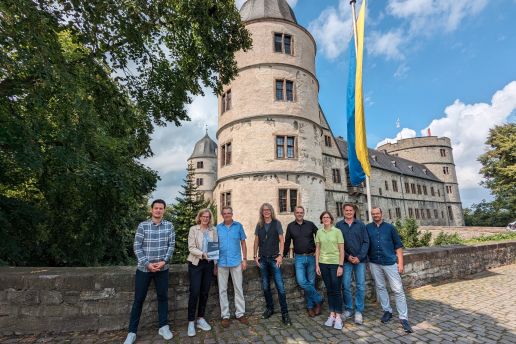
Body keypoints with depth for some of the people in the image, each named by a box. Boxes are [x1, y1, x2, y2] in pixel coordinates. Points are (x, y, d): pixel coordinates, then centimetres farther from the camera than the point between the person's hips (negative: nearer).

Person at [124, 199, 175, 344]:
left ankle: (163, 327, 28)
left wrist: (164, 261, -13)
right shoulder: (142, 225, -6)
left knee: (163, 297, 11)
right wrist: (147, 264, -13)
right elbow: (137, 246, -7)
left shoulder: (169, 226, -2)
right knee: (138, 299, 9)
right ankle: (132, 332, 26)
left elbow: (171, 245, -2)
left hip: (162, 268, 1)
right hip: (144, 268, -1)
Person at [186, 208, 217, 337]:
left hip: (209, 264, 3)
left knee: (205, 292, 10)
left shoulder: (213, 230, 4)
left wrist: (216, 264, 3)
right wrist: (203, 254, -25)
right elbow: (191, 248, -10)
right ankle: (191, 322, 13)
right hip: (196, 263, -3)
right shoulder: (193, 229, -4)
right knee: (194, 292, -3)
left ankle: (201, 319, 25)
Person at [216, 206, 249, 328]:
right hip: (222, 262, 1)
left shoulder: (238, 226, -1)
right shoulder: (218, 228, 1)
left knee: (239, 288, 9)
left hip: (236, 262, 0)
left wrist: (245, 259, 0)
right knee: (222, 289, 10)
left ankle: (240, 313, 25)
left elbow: (243, 243, 4)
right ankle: (225, 315, 24)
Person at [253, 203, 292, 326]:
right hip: (262, 259, 3)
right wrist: (255, 256, 5)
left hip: (274, 258, -3)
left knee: (280, 286, -5)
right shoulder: (259, 225, 6)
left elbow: (281, 240, -3)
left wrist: (280, 255, -10)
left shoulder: (276, 223, -2)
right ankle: (269, 309, 30)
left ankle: (285, 313, 6)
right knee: (265, 286, 12)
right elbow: (256, 241, 11)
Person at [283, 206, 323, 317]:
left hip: (311, 257, 0)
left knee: (311, 282, 5)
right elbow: (287, 242, 9)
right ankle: (318, 299, 9)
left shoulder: (310, 224, 1)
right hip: (299, 258, 0)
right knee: (301, 281, -12)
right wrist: (283, 255, 9)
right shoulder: (290, 226, 3)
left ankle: (310, 307, 23)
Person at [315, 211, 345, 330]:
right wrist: (317, 265, 3)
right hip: (323, 263, 3)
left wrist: (340, 266, -10)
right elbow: (317, 249, 6)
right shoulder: (319, 232, 4)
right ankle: (332, 315, 23)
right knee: (329, 290, 11)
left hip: (335, 263, -3)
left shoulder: (337, 231, -5)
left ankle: (338, 317, 13)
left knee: (336, 290, 1)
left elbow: (341, 250, -5)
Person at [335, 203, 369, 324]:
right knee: (346, 286, 4)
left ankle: (358, 311, 18)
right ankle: (348, 309, 21)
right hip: (346, 260, 0)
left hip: (360, 260, 1)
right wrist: (347, 256, -8)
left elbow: (366, 242, -1)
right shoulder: (339, 225, 0)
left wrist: (359, 257, -10)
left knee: (361, 286, 4)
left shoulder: (361, 225, 2)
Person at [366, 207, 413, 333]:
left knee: (398, 289, -1)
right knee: (380, 287, 12)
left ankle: (403, 318, 8)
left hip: (390, 262, -1)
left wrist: (400, 262, -4)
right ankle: (387, 311, 28)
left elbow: (398, 245, 2)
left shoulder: (390, 227, 1)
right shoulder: (368, 228, 2)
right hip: (374, 263, 2)